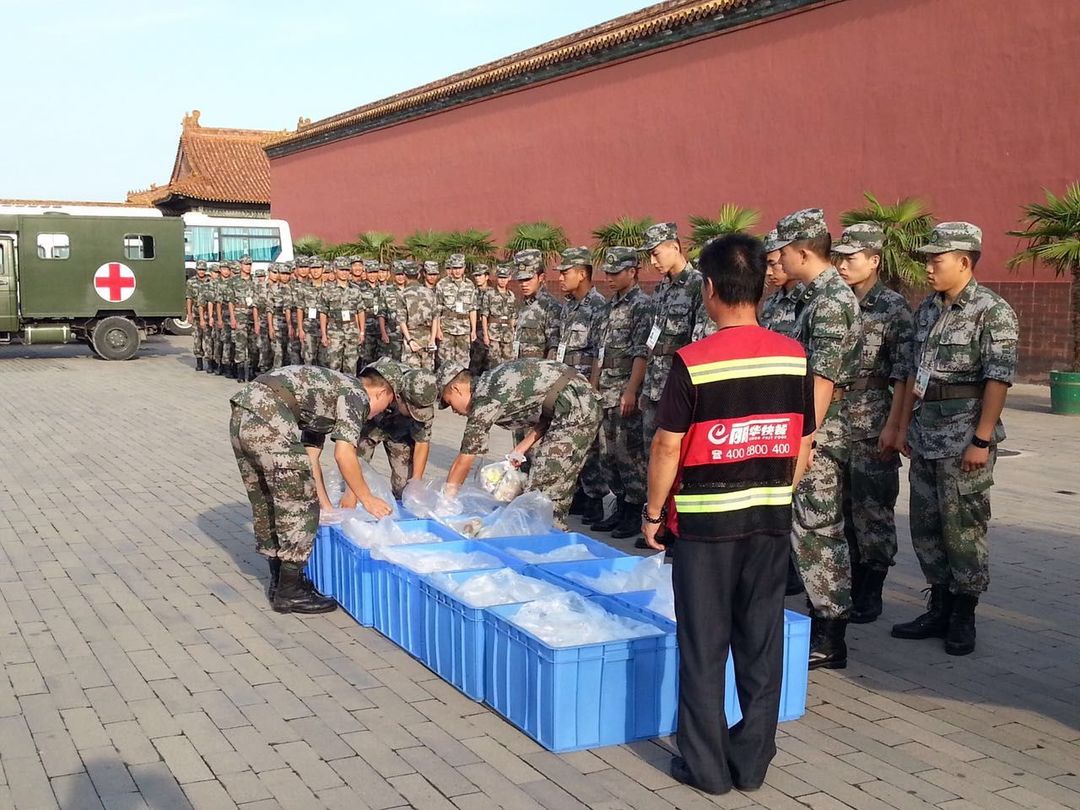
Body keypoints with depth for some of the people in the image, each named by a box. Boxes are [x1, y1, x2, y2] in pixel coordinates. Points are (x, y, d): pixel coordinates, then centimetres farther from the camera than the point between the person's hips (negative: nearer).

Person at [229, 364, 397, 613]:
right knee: (300, 506, 1)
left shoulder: (331, 390, 32)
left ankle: (279, 580, 33)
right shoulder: (357, 395, 6)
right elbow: (344, 454, -5)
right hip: (268, 417, -10)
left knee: (265, 503, 20)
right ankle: (289, 593, 7)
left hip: (240, 416, 10)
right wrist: (367, 498, 6)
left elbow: (310, 455, 32)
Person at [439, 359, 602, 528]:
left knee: (541, 489, -7)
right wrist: (522, 448, 9)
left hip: (576, 412, -10)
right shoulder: (492, 383, 18)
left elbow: (463, 462, -4)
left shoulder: (484, 400, -8)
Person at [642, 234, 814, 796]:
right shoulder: (794, 357, -2)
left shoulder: (692, 362, -14)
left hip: (706, 519, -4)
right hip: (772, 518, 4)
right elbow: (804, 445, 5)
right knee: (762, 641, 12)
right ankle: (752, 760, 21)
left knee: (704, 645, 7)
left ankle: (705, 764, 15)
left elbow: (667, 446, -11)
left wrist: (654, 511, 1)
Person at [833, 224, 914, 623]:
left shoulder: (894, 307, -7)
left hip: (873, 425, -5)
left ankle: (870, 594, 12)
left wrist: (892, 426, -15)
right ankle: (851, 586, 22)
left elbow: (903, 374, -10)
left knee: (873, 508, 2)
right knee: (841, 507, 11)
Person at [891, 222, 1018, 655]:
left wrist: (982, 440, -19)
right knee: (925, 525, 12)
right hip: (926, 433, 7)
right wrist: (905, 425, 14)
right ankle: (939, 610, 24)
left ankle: (963, 618, 13)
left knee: (963, 527, 0)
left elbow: (998, 380, -15)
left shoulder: (992, 312, -10)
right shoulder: (926, 309, 12)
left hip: (965, 437, -7)